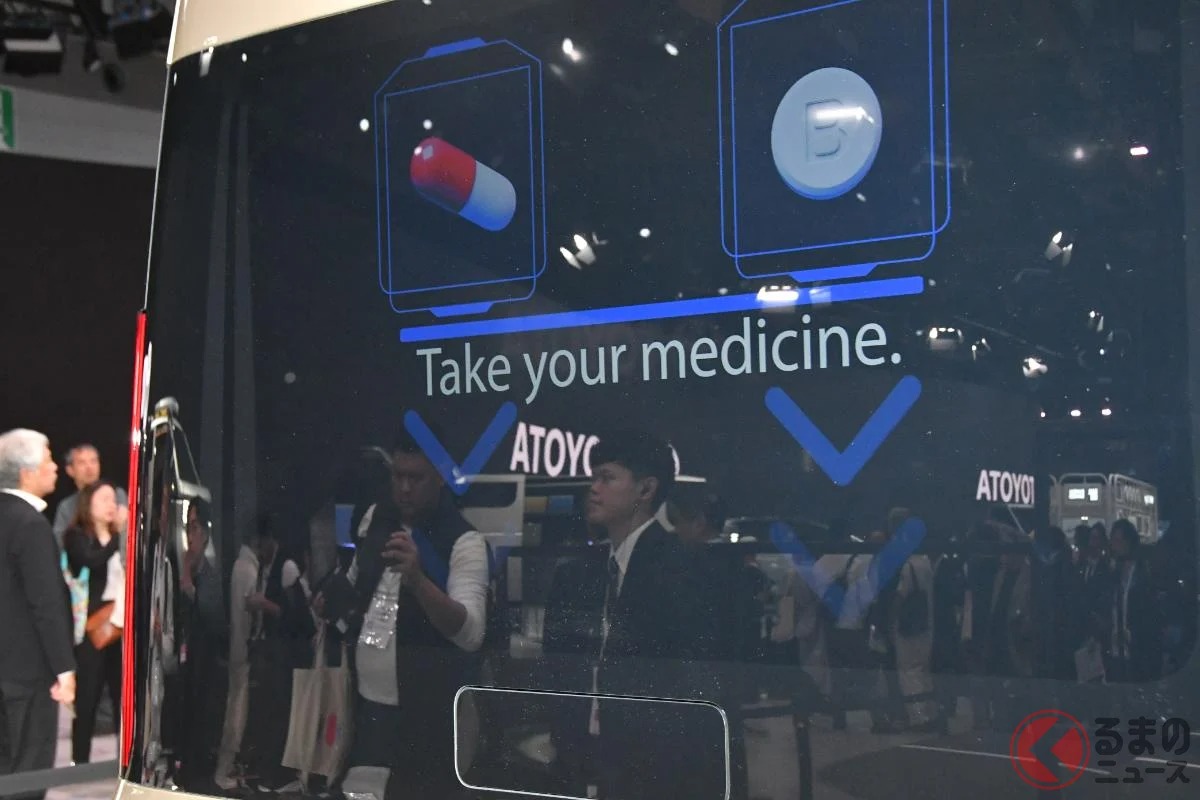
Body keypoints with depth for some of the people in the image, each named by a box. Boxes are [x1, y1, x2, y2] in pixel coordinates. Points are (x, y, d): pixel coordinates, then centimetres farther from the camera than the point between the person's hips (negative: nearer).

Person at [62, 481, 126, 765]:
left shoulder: (118, 537, 15)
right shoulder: (76, 536, 0)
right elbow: (93, 562, -19)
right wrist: (117, 538, -23)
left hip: (121, 626, 4)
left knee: (123, 693, 4)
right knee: (88, 696, -3)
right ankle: (80, 761, 5)